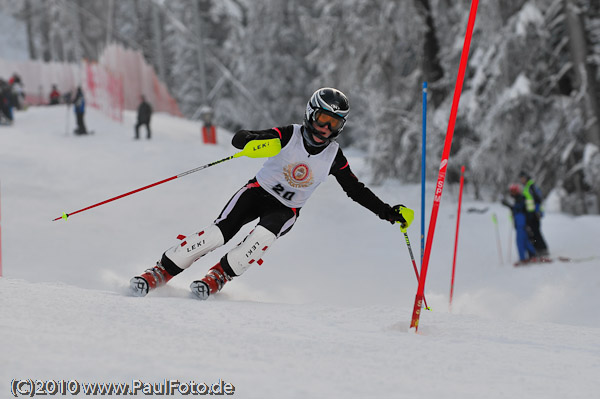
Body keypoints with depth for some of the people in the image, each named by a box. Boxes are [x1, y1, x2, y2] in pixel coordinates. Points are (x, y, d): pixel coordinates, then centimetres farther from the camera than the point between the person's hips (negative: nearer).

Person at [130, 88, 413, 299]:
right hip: (258, 191, -2)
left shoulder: (334, 157, -6)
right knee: (217, 234, -21)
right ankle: (159, 273, -13)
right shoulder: (289, 136, -15)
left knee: (262, 237, -32)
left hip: (286, 210, 2)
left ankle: (217, 278, -19)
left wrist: (391, 213, -1)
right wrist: (253, 142, -45)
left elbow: (356, 190, 6)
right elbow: (238, 139, -21)